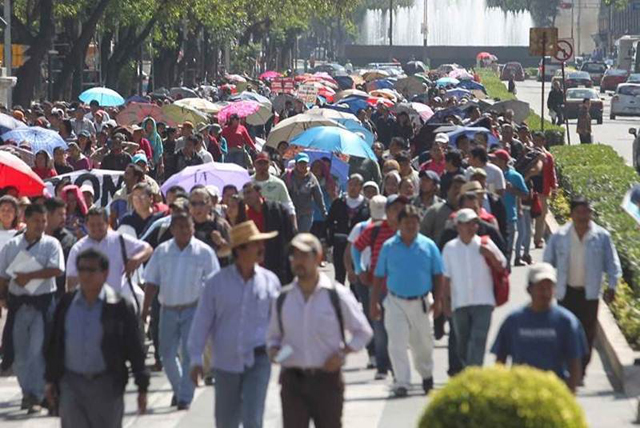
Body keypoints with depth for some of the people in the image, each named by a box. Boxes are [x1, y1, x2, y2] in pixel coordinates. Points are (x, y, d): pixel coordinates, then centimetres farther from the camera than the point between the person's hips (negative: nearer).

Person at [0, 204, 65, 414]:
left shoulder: (51, 244, 0)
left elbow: (57, 269, -15)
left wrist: (28, 276, -15)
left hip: (43, 303, -3)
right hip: (17, 303, 3)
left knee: (38, 351, -9)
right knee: (18, 352, 7)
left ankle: (36, 396, -4)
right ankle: (27, 391, 25)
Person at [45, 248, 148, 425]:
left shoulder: (119, 306, -5)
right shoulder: (66, 304, 5)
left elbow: (135, 349, -3)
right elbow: (54, 345, 13)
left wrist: (142, 387, -4)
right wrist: (51, 380, 11)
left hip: (107, 386, -2)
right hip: (71, 383, 2)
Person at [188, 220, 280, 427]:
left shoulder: (270, 281, -2)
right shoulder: (217, 283, -5)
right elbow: (202, 322, -1)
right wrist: (196, 359, -3)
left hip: (258, 360, -1)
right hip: (226, 361, 1)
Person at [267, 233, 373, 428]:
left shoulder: (337, 295, -3)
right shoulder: (283, 299, 6)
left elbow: (363, 332, 4)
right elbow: (273, 336, 17)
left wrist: (342, 353, -9)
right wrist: (273, 350, -5)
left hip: (327, 378, -2)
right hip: (292, 380, 2)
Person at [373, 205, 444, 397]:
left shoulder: (428, 246, -2)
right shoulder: (388, 247, -2)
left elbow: (438, 275, 3)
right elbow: (379, 277, 3)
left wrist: (438, 301, -3)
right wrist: (374, 303, 1)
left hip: (419, 302, 1)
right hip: (395, 301, -1)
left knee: (422, 342, 15)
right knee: (397, 343, -10)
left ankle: (426, 376, 38)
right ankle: (402, 382, -7)